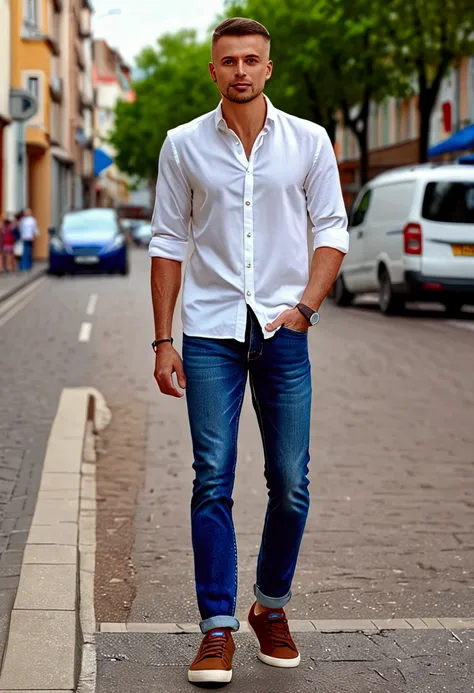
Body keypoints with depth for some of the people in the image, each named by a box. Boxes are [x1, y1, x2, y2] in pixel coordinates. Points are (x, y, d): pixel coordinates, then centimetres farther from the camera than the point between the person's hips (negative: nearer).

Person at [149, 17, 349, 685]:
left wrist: (304, 305, -9)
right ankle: (218, 629, 3)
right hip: (210, 333, 0)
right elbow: (168, 242, 7)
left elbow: (331, 229, 6)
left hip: (283, 331, 1)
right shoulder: (184, 145, 5)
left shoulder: (309, 142, 5)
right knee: (213, 481, -4)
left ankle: (272, 606, 23)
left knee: (290, 484, 2)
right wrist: (163, 341, 2)